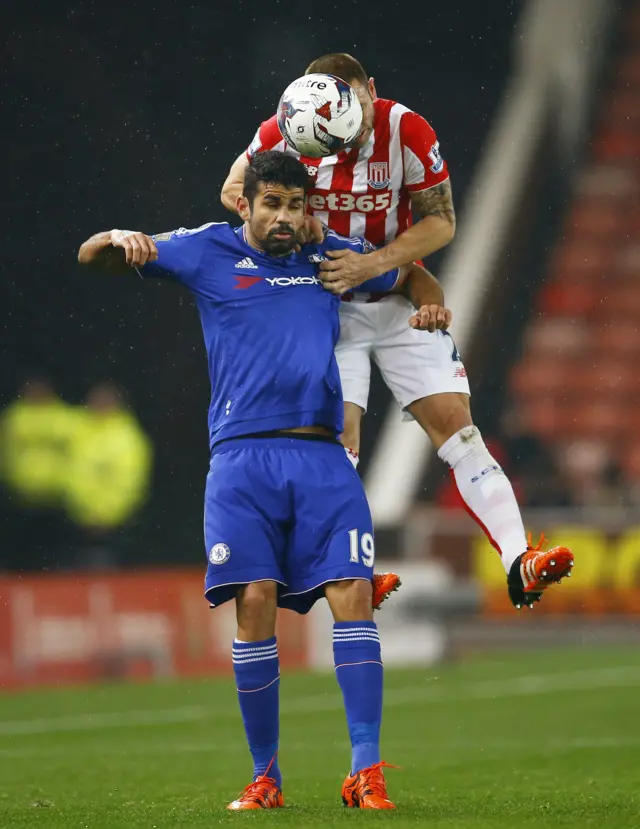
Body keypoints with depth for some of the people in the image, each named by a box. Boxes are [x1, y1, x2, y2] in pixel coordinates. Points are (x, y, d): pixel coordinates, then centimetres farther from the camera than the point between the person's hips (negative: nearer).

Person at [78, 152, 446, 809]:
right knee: (255, 602, -11)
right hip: (242, 455, -2)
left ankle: (366, 768, -14)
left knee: (352, 593, -13)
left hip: (322, 458, 2)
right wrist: (121, 239, -8)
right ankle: (265, 777, 1)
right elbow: (89, 257, 14)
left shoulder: (329, 256, 18)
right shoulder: (207, 252, 12)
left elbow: (408, 273, 37)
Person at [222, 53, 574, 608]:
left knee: (454, 421, -7)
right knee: (338, 435, -12)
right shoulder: (285, 136, -15)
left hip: (398, 300, 0)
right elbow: (234, 191, 1)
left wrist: (371, 264, -23)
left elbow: (441, 221, -11)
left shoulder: (407, 132, -17)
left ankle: (519, 565, -11)